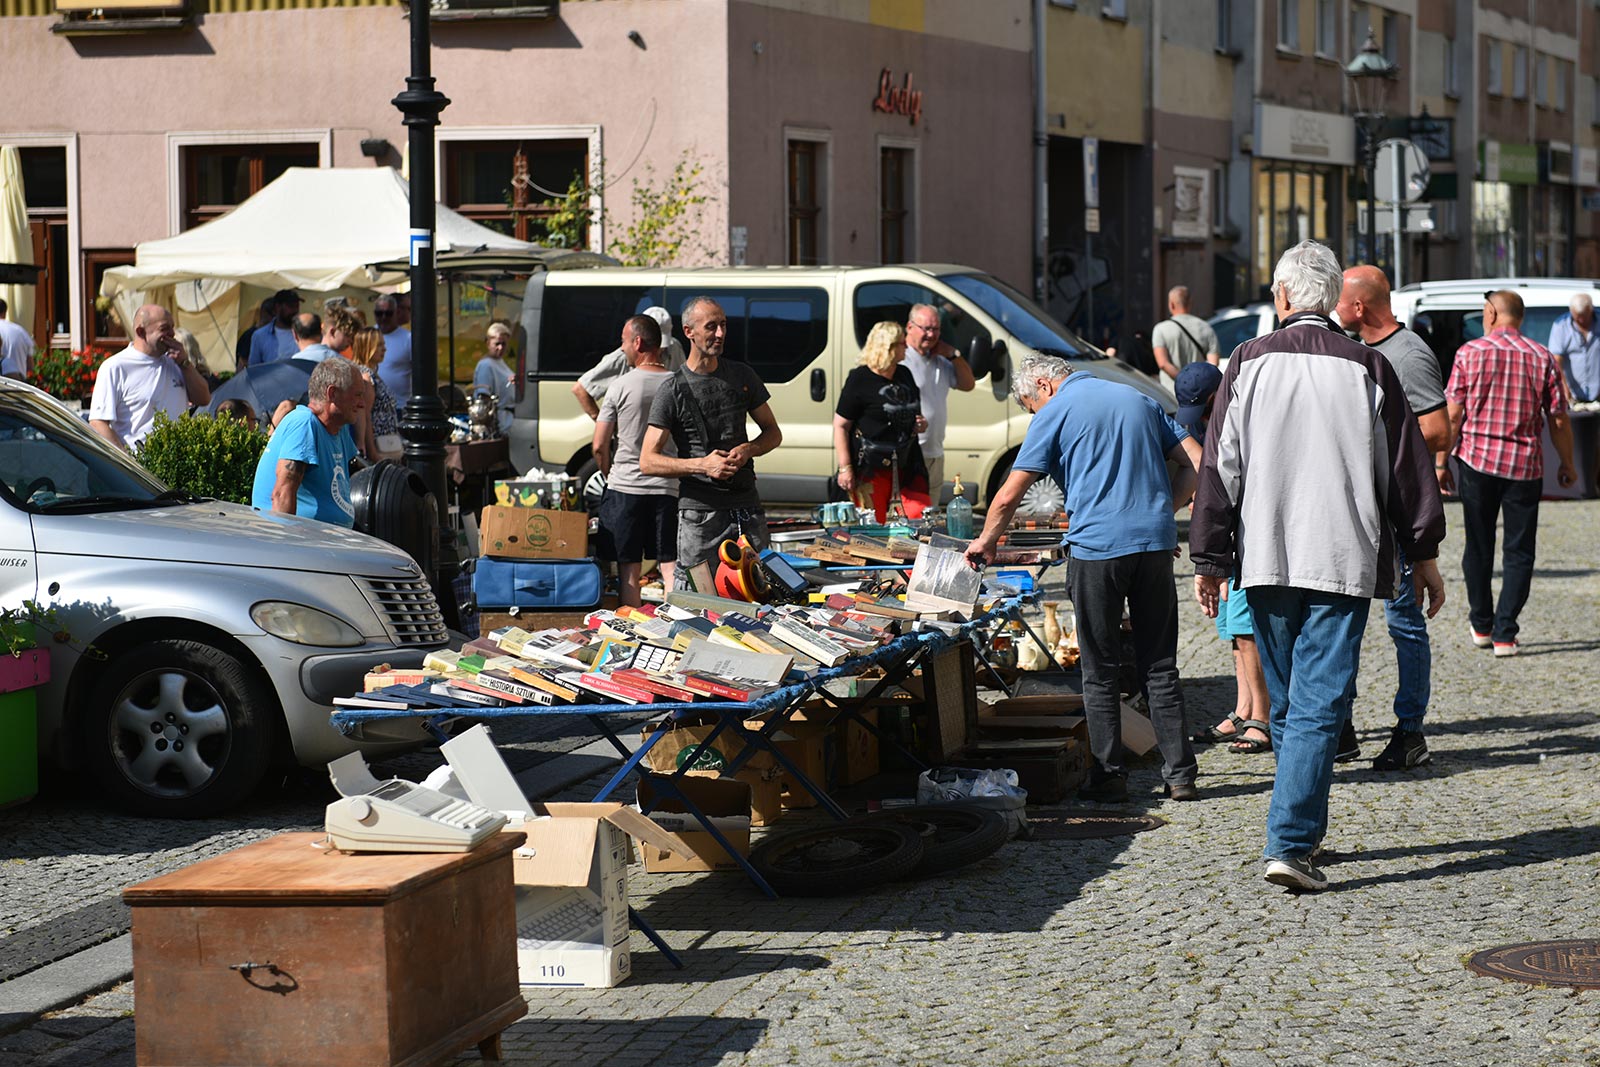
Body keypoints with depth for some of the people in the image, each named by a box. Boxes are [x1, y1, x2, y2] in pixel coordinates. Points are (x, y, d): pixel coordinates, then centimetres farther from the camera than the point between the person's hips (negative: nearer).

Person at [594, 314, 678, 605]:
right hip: (668, 488, 2)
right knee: (671, 566, 4)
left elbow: (600, 447, -3)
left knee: (629, 569, 4)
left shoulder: (621, 386, -6)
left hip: (625, 487, -2)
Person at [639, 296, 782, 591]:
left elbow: (773, 432, 18)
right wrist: (702, 464, -18)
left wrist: (748, 450, -4)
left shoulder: (742, 376, 11)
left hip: (747, 507, 4)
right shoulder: (672, 392, -2)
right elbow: (648, 461, -6)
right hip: (700, 512, -4)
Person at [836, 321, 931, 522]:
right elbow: (840, 426, -9)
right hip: (871, 470, -7)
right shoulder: (859, 380, -8)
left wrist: (921, 424, 7)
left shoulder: (905, 374, 13)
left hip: (907, 467, 7)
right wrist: (845, 468, -15)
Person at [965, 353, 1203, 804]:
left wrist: (985, 542, 14)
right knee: (1160, 667, 8)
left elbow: (1009, 496, -2)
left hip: (1098, 546, -4)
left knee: (1101, 672, 5)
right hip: (1156, 544, 4)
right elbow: (1194, 462, 12)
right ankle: (1179, 775, 7)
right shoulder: (1138, 399, 17)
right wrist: (1161, 509, 16)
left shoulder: (1055, 413, 1)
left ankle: (1109, 776, 5)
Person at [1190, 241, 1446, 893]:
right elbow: (1407, 469, 4)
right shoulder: (1367, 369, -1)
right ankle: (1290, 844, -16)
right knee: (1320, 704, -5)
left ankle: (1304, 832, 26)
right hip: (1343, 562, -2)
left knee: (1286, 703, 16)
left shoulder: (1249, 364, 1)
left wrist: (1209, 559, 8)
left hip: (1266, 559, 2)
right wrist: (1424, 553, 13)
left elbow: (1218, 467, 2)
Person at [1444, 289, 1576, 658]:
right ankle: (1505, 634, -1)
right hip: (1525, 465, 0)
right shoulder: (1542, 358, 1)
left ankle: (1481, 624, 24)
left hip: (1476, 460, 0)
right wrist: (1567, 464, 15)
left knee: (1478, 547, 14)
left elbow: (1453, 414, -6)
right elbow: (1559, 420, 1)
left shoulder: (1470, 353, -2)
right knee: (1519, 551, 5)